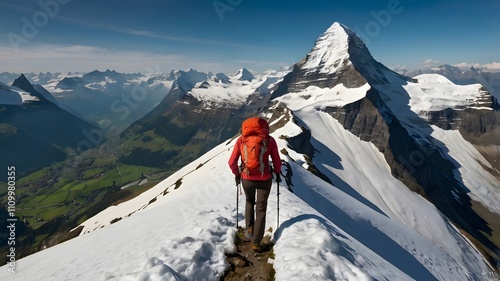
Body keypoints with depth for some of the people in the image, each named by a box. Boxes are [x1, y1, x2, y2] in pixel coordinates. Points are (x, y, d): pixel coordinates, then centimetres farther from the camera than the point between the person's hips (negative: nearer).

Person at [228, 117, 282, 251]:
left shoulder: (241, 139, -3)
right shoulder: (270, 140, -6)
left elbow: (232, 162, -3)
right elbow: (277, 162, -2)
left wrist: (237, 174, 14)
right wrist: (277, 173, 17)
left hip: (247, 179, 1)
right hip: (264, 179, -1)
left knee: (249, 202, 31)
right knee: (261, 210, 15)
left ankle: (249, 228, 30)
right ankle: (256, 243, 19)